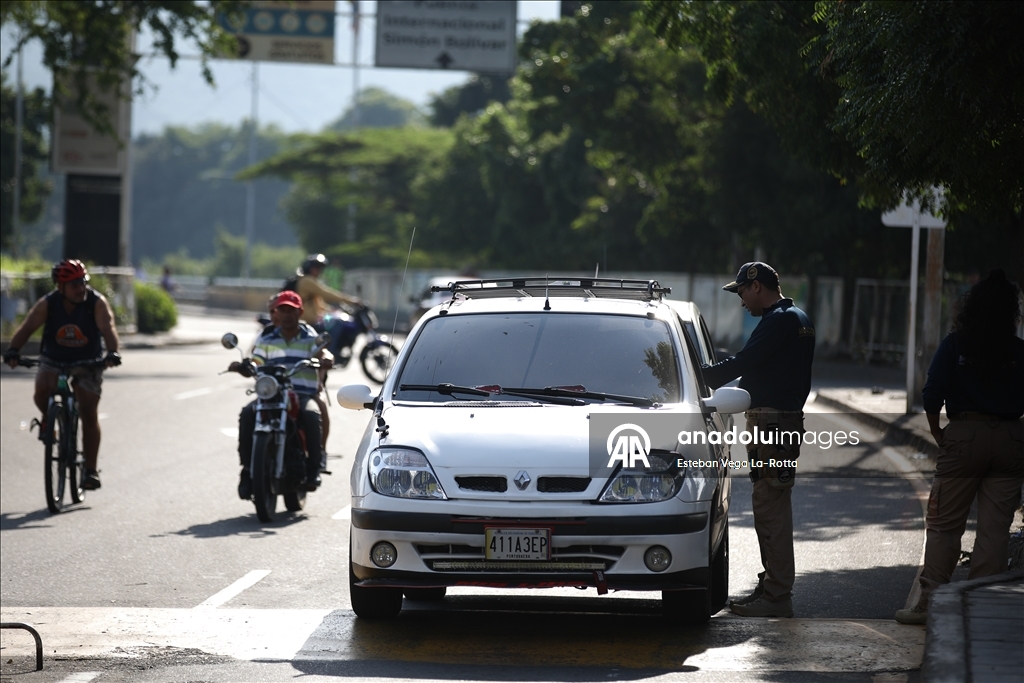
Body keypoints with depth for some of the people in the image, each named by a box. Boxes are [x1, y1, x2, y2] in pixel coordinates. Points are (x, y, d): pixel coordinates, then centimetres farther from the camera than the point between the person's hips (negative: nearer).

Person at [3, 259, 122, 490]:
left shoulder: (97, 302, -20)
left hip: (87, 362, 0)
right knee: (42, 391, -29)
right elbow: (27, 327, -28)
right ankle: (47, 418, 7)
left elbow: (108, 328, -33)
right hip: (53, 360, 0)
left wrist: (112, 352, -53)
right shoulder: (47, 304, -18)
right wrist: (13, 351, -46)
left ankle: (91, 470, 0)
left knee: (89, 413, -7)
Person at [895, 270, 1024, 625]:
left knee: (944, 523, 5)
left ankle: (930, 601, 4)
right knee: (995, 526, 4)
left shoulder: (955, 344, -2)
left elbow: (932, 394, -6)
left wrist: (937, 432, 6)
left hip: (965, 436, -2)